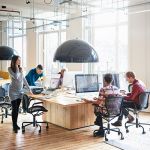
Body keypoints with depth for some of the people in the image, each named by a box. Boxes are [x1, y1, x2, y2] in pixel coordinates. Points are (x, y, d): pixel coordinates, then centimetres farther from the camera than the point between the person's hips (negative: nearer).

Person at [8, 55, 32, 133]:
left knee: (17, 108, 8)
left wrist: (29, 89, 10)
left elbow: (24, 79, 11)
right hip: (13, 91, -4)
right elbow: (16, 77, -20)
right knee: (14, 108, -4)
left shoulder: (20, 69, 6)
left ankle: (15, 124, 19)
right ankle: (14, 126, 4)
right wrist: (16, 67, -11)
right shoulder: (10, 69, -8)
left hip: (20, 91, 4)